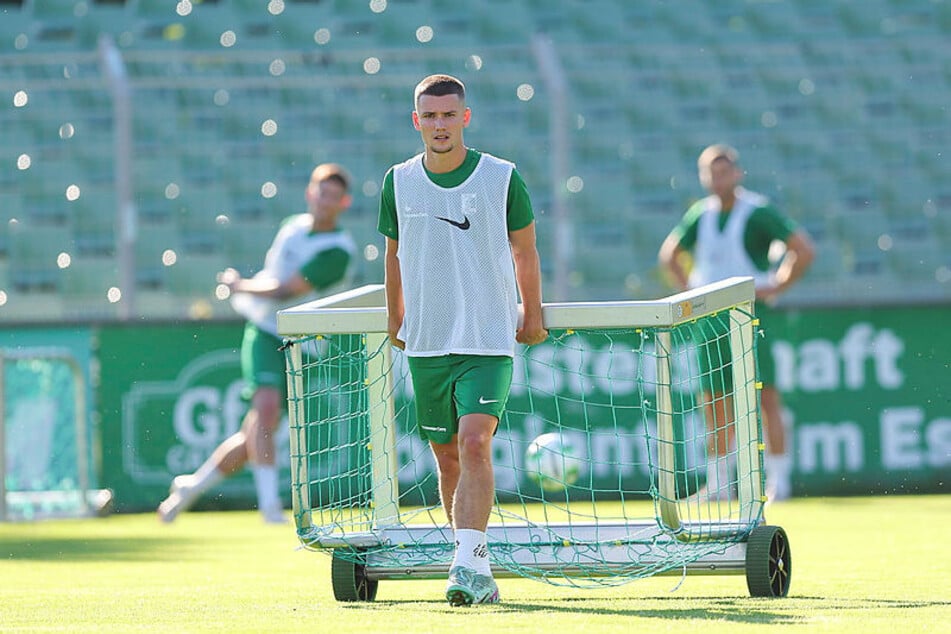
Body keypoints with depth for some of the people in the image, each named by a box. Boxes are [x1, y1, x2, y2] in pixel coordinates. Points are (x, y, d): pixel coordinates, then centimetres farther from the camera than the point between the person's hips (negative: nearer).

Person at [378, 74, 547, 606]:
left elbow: (524, 248, 9)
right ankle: (477, 573, 18)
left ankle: (470, 562, -25)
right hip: (425, 343, 3)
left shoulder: (502, 178, -4)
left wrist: (533, 314, 12)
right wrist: (395, 319, 20)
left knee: (475, 442, -20)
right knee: (448, 458, 7)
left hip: (489, 339, -3)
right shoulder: (399, 182, 3)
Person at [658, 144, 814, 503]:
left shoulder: (759, 212, -5)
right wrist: (690, 289, 13)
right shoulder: (700, 215, 11)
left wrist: (775, 287, -10)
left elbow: (804, 250, -6)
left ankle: (778, 481, -10)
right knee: (714, 404, 5)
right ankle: (717, 484, 12)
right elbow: (669, 254, 27)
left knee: (765, 395, -12)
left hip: (751, 312, -5)